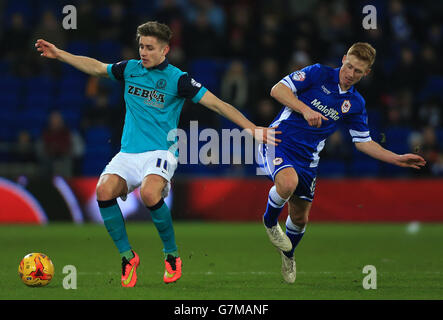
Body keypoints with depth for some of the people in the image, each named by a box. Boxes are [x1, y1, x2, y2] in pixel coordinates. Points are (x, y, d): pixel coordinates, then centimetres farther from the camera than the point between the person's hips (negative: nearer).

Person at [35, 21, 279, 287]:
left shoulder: (177, 78, -2)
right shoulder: (130, 69, 11)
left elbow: (216, 103, -4)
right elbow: (96, 67, 27)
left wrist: (252, 128, -10)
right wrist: (58, 54, 27)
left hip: (160, 153, -4)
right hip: (128, 153, 4)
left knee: (149, 192, -35)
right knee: (105, 189, -25)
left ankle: (172, 255, -12)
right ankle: (128, 257, -8)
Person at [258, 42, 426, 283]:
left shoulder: (355, 103, 7)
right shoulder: (319, 74, -7)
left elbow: (362, 142, 15)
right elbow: (277, 89, -13)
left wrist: (397, 159, 6)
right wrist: (305, 109, -26)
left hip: (307, 157, 5)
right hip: (279, 141, -5)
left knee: (300, 218, 9)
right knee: (288, 183, -36)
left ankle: (288, 255, 42)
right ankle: (270, 221, -4)